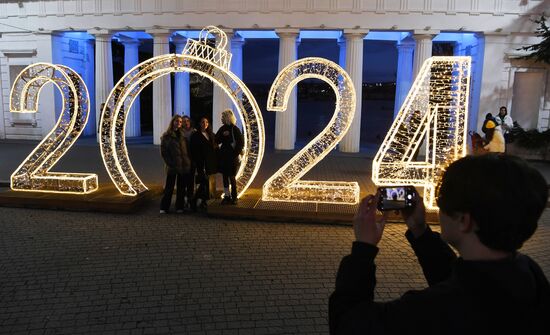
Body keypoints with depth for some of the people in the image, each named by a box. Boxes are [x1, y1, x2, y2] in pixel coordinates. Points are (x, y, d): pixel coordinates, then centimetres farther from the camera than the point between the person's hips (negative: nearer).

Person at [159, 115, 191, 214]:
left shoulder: (182, 135, 13)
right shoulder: (166, 136, 1)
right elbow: (163, 152, -3)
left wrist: (188, 162, 4)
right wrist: (169, 163, -11)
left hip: (183, 165, 4)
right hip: (172, 166, -4)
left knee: (181, 187, 8)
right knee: (169, 187, 0)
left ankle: (180, 207, 15)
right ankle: (164, 207, 8)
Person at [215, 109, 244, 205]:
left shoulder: (235, 129, -8)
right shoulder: (222, 129, 8)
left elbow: (241, 143, -8)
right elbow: (216, 141, 5)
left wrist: (235, 154, -12)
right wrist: (223, 135, -11)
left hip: (232, 157, -5)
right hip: (223, 157, 6)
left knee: (231, 177, -1)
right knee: (225, 176, 8)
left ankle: (234, 197, 9)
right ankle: (227, 196, 16)